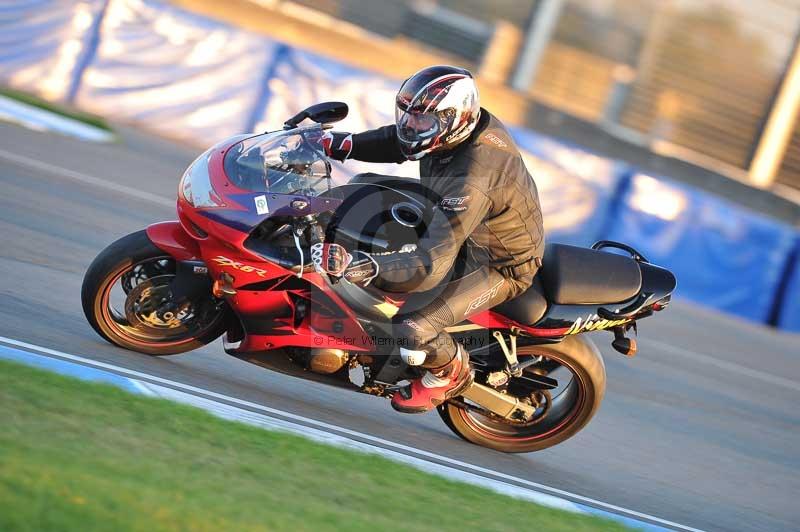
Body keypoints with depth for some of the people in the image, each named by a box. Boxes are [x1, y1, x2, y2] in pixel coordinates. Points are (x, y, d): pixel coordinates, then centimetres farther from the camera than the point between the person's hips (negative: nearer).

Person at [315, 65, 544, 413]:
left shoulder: (470, 182, -42)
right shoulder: (462, 123, -17)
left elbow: (431, 265, -45)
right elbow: (394, 141, 5)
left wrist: (357, 265, -55)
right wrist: (337, 144, -8)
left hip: (499, 265, -9)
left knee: (412, 326, -24)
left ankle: (451, 373, 10)